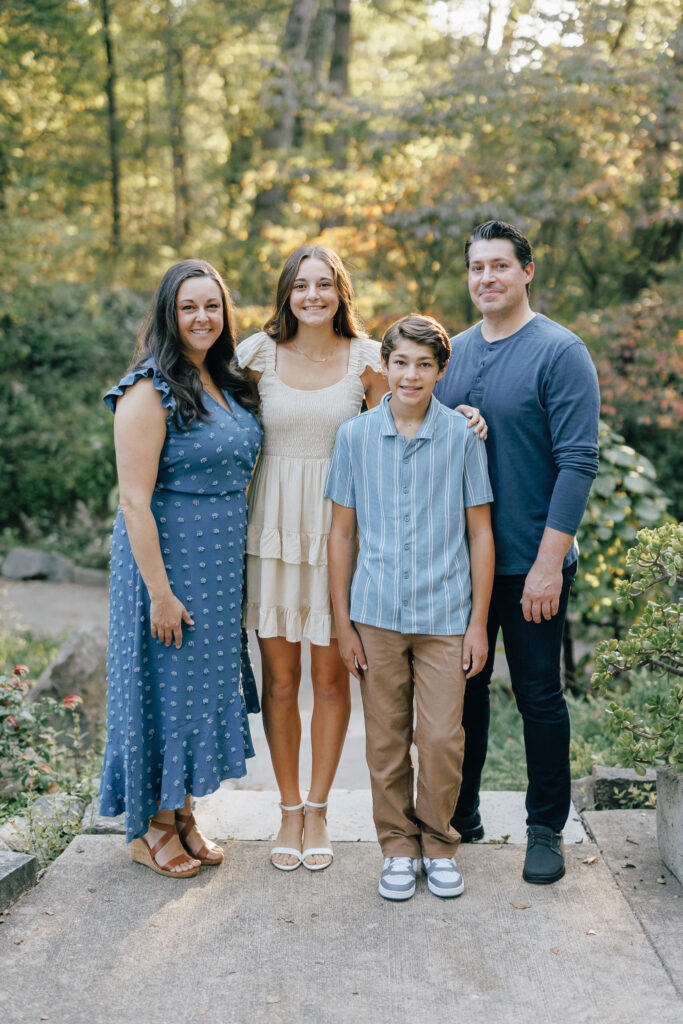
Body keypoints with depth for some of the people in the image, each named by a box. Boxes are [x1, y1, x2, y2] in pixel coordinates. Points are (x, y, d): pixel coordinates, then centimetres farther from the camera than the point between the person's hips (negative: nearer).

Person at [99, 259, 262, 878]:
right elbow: (135, 501, -18)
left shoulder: (229, 386, 10)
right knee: (164, 685, 3)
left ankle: (183, 814, 30)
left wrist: (238, 568, 12)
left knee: (207, 682, 14)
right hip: (166, 557, -7)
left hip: (223, 565, 8)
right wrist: (160, 592, -21)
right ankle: (151, 827, 21)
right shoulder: (149, 391, -14)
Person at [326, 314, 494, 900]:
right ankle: (399, 847, 26)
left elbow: (480, 532, 2)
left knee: (443, 739, 0)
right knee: (386, 741, 8)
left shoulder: (463, 435, -1)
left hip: (446, 615, -1)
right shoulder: (355, 436, 2)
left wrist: (479, 622, 0)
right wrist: (342, 622, 3)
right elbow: (342, 533, 5)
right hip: (377, 613, 1)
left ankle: (439, 844, 23)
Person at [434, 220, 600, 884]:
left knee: (539, 695, 5)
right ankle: (459, 816, 29)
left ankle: (546, 830, 21)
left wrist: (549, 562, -18)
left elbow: (577, 461, -13)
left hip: (530, 563, -5)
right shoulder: (453, 352, 9)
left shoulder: (559, 351, -8)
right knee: (463, 687, 13)